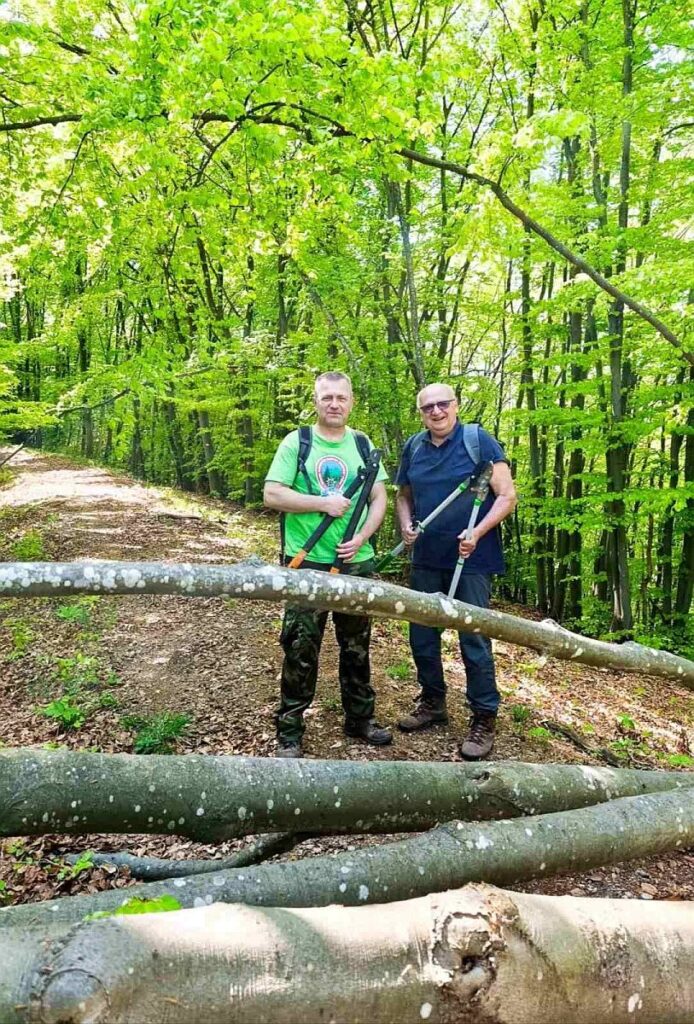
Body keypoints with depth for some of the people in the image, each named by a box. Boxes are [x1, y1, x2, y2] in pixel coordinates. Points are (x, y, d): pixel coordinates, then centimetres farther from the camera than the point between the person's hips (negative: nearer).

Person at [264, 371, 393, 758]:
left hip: (357, 563, 4)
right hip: (307, 564, -3)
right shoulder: (296, 442, -2)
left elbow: (380, 499, 6)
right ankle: (290, 731, 16)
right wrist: (324, 502, -16)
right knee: (301, 650, 3)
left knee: (357, 647, 15)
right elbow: (272, 495, -10)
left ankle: (360, 718, 32)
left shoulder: (363, 444, 8)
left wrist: (361, 538, -9)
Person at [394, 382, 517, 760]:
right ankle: (432, 703, 34)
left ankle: (484, 720, 16)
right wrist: (406, 525, -2)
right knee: (422, 636, 14)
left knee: (474, 640, 1)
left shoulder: (479, 441, -9)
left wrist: (477, 533, -22)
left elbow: (507, 496, -10)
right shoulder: (413, 447, 6)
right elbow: (404, 495, 18)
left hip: (471, 560, -5)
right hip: (426, 560, 6)